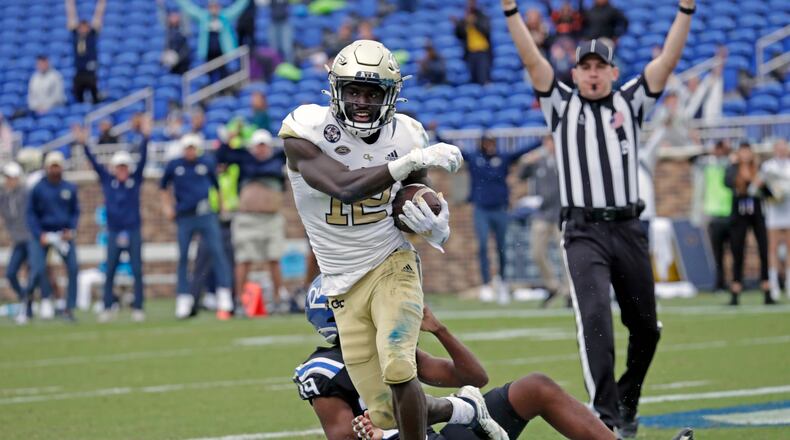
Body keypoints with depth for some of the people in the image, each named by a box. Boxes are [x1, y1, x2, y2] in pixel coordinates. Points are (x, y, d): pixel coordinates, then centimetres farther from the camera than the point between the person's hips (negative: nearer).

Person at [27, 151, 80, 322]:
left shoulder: (70, 188, 5)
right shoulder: (38, 188, -2)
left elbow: (75, 212, 13)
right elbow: (31, 213, 1)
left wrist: (71, 230, -4)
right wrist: (39, 235, -10)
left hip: (64, 235, 2)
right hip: (44, 234, -2)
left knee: (73, 268, -9)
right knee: (38, 269, -15)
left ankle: (69, 309, -1)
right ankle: (45, 299, 10)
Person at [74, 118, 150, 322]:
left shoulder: (135, 180, 2)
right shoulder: (107, 180, 4)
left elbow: (143, 158, -7)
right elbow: (94, 162, -4)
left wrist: (146, 137, -18)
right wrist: (83, 144, -15)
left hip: (134, 231, -1)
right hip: (114, 232, 1)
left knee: (137, 271, -1)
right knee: (109, 271, 1)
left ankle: (138, 308, 2)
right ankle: (108, 307, 6)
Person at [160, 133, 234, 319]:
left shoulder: (207, 164, 7)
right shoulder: (174, 165, 6)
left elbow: (217, 185, 20)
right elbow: (163, 186, 20)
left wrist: (221, 206, 15)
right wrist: (167, 207, 11)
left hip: (206, 215, -1)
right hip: (184, 218, 1)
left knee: (217, 251, -12)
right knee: (183, 257, 2)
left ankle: (224, 292, -12)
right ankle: (184, 298, 8)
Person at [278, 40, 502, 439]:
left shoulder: (406, 136, -3)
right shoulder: (306, 130, -14)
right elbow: (345, 188, -29)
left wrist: (433, 225, -16)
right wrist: (413, 161, -34)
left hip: (392, 266, 0)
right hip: (344, 284, 0)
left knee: (396, 369, -27)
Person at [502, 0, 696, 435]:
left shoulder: (630, 103, 11)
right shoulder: (562, 104, 7)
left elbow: (668, 60, 4)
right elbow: (532, 60, -4)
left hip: (628, 231, 3)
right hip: (584, 232, -3)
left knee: (645, 328, 9)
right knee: (594, 320, -19)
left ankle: (627, 402, 31)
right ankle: (607, 416, -23)